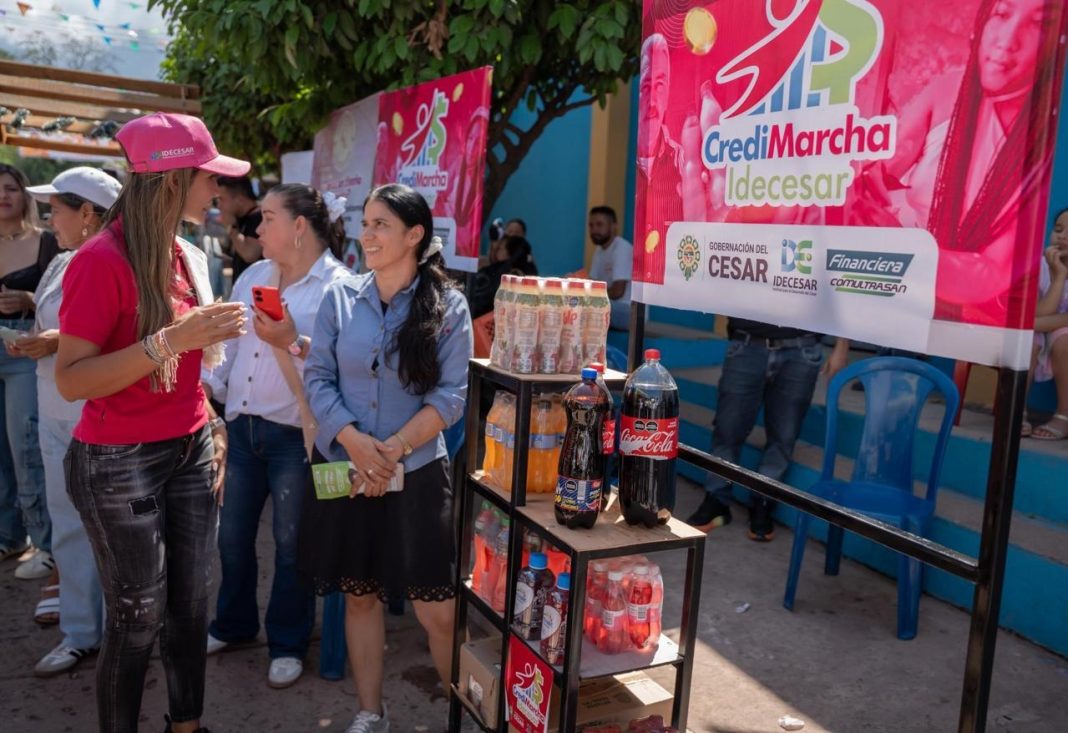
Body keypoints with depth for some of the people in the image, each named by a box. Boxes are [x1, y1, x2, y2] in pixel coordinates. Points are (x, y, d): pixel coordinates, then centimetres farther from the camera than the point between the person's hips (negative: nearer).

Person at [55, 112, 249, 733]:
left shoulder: (190, 257, 7)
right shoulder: (102, 260, -16)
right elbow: (71, 380, -19)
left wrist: (210, 429, 11)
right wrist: (172, 339, -26)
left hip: (192, 451, 7)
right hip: (120, 464, -6)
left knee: (192, 606, 14)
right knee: (138, 619, 5)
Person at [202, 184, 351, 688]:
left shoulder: (339, 286, -12)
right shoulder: (253, 276, 9)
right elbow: (231, 345, 14)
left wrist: (292, 341, -29)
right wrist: (207, 382, 1)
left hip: (296, 435, -6)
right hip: (242, 426, 7)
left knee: (290, 543, 9)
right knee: (232, 535, 18)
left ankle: (288, 643, 28)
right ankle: (233, 623, 41)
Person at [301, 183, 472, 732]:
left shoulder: (448, 306, -4)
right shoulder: (340, 297, 2)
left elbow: (452, 395, -7)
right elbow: (317, 378, 0)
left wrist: (395, 449, -17)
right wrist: (355, 442, -15)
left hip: (417, 473, -2)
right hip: (344, 469, 3)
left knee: (436, 608, 1)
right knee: (359, 595, 13)